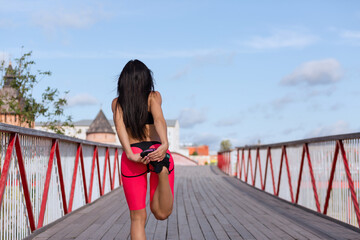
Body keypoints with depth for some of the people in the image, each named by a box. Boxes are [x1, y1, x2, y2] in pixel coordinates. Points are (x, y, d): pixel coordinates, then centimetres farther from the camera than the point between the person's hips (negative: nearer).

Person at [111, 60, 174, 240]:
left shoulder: (117, 102, 13)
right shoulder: (153, 96, 10)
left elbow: (120, 126, -5)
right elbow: (158, 119, -10)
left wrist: (130, 154, -18)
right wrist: (165, 144, -26)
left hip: (133, 159, 1)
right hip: (158, 152, -1)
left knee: (137, 218, 8)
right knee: (161, 213, 2)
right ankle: (162, 171, -24)